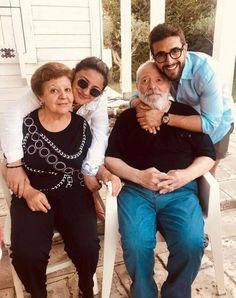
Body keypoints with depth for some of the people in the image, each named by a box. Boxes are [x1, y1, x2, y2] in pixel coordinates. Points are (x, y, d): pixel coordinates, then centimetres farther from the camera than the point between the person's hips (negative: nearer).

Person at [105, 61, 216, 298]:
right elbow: (110, 158, 6)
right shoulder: (127, 118, 12)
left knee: (191, 244, -24)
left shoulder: (187, 113, 13)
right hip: (136, 190, 0)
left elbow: (207, 156, 11)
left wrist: (186, 175, -9)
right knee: (135, 245, -26)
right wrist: (138, 176, -11)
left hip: (180, 192, 1)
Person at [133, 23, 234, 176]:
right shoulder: (158, 69, -22)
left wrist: (164, 118, -46)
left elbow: (210, 123, -39)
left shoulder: (205, 69, -37)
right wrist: (143, 109, -38)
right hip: (186, 121, 4)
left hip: (216, 124, -4)